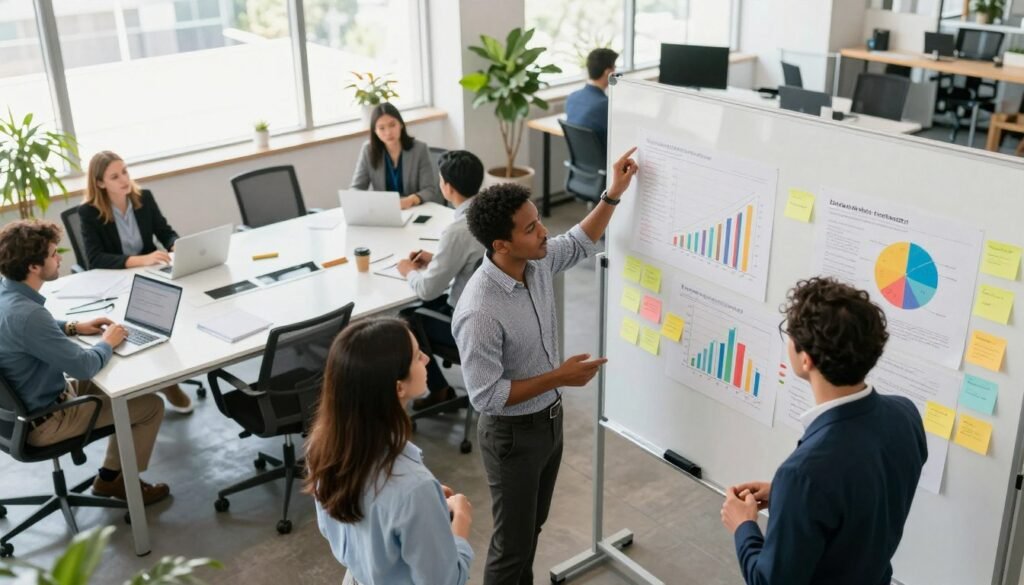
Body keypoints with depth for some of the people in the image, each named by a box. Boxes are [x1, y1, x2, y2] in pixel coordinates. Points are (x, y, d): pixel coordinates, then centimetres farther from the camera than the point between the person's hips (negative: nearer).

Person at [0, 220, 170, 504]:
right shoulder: (27, 314, -35)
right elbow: (84, 366, -30)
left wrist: (73, 327, 5)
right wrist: (108, 343, -11)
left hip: (23, 405, 9)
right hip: (43, 421, -9)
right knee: (151, 406, -1)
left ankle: (110, 475, 28)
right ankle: (121, 481, 19)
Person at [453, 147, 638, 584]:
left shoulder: (537, 261, -10)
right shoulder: (480, 313, -34)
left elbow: (579, 244, 12)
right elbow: (485, 396, -28)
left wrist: (613, 194, 1)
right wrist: (559, 377, -25)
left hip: (550, 419, 8)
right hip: (512, 435, -8)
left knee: (533, 525, 26)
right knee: (512, 541, 11)